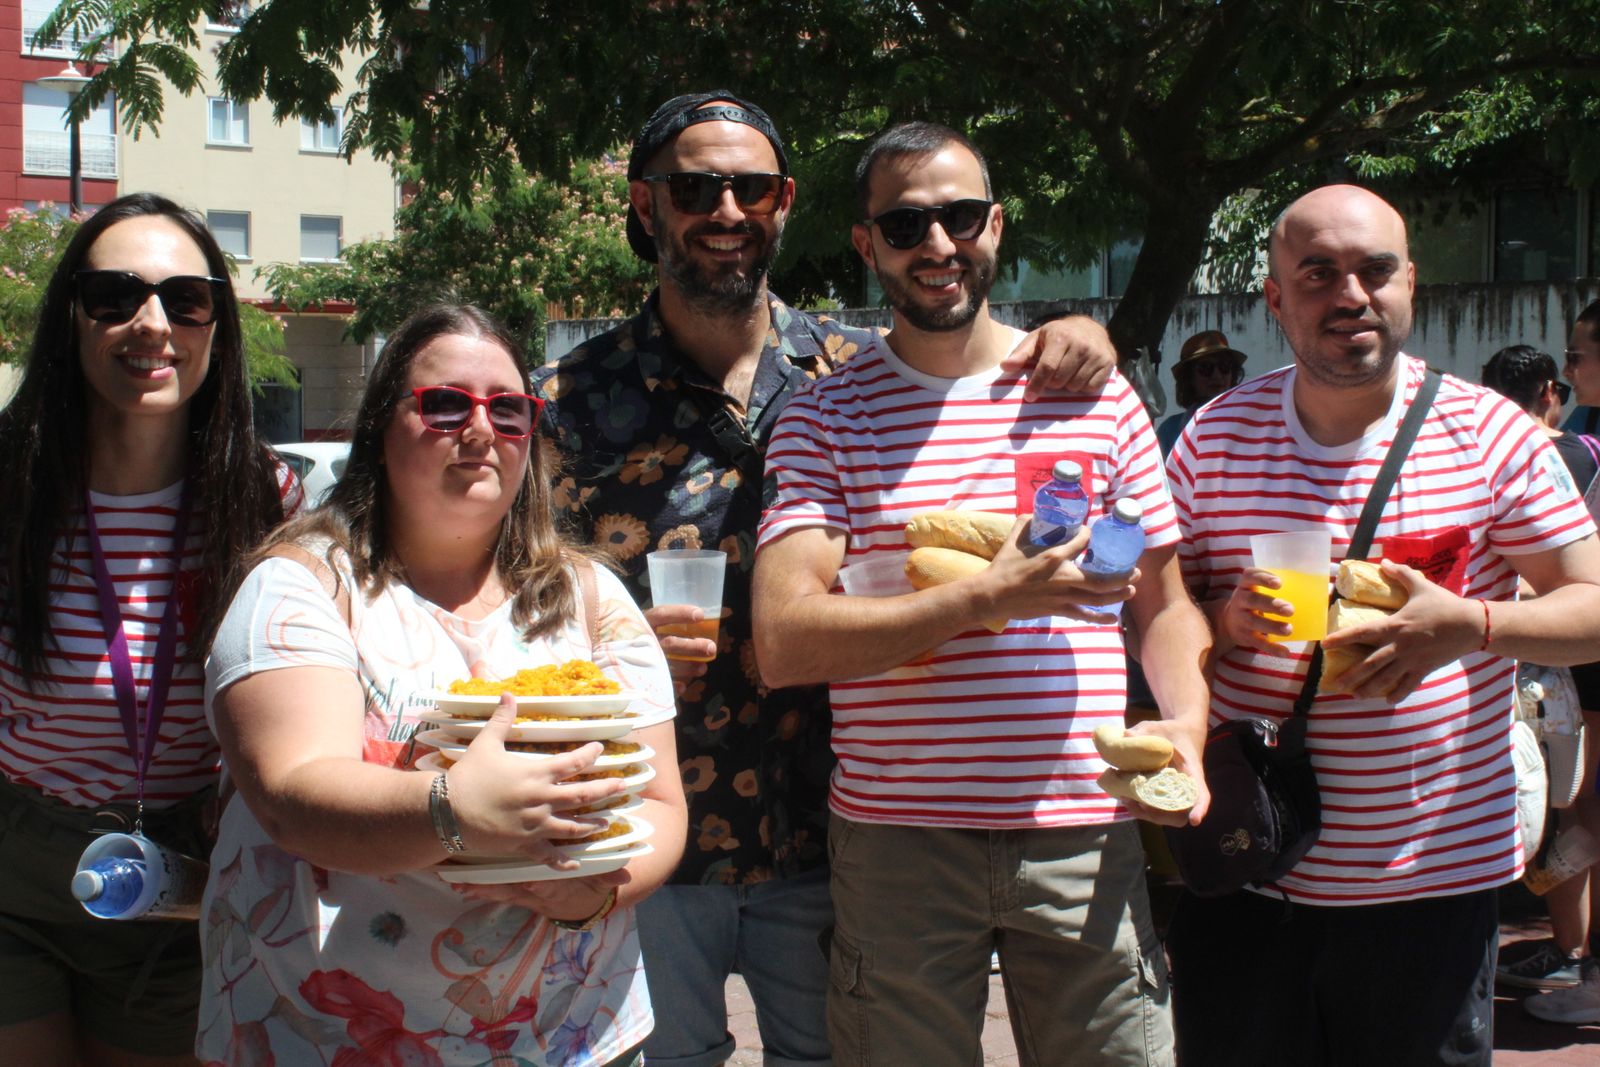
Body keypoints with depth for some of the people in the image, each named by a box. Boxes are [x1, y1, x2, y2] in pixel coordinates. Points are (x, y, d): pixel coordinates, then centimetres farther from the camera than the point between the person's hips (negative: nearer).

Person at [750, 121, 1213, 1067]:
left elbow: (1165, 605, 12)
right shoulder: (826, 418, 0)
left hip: (1084, 840, 2)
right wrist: (990, 598, -18)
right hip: (896, 838, -1)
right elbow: (784, 642, -11)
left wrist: (1185, 724, -8)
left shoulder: (1097, 395, 7)